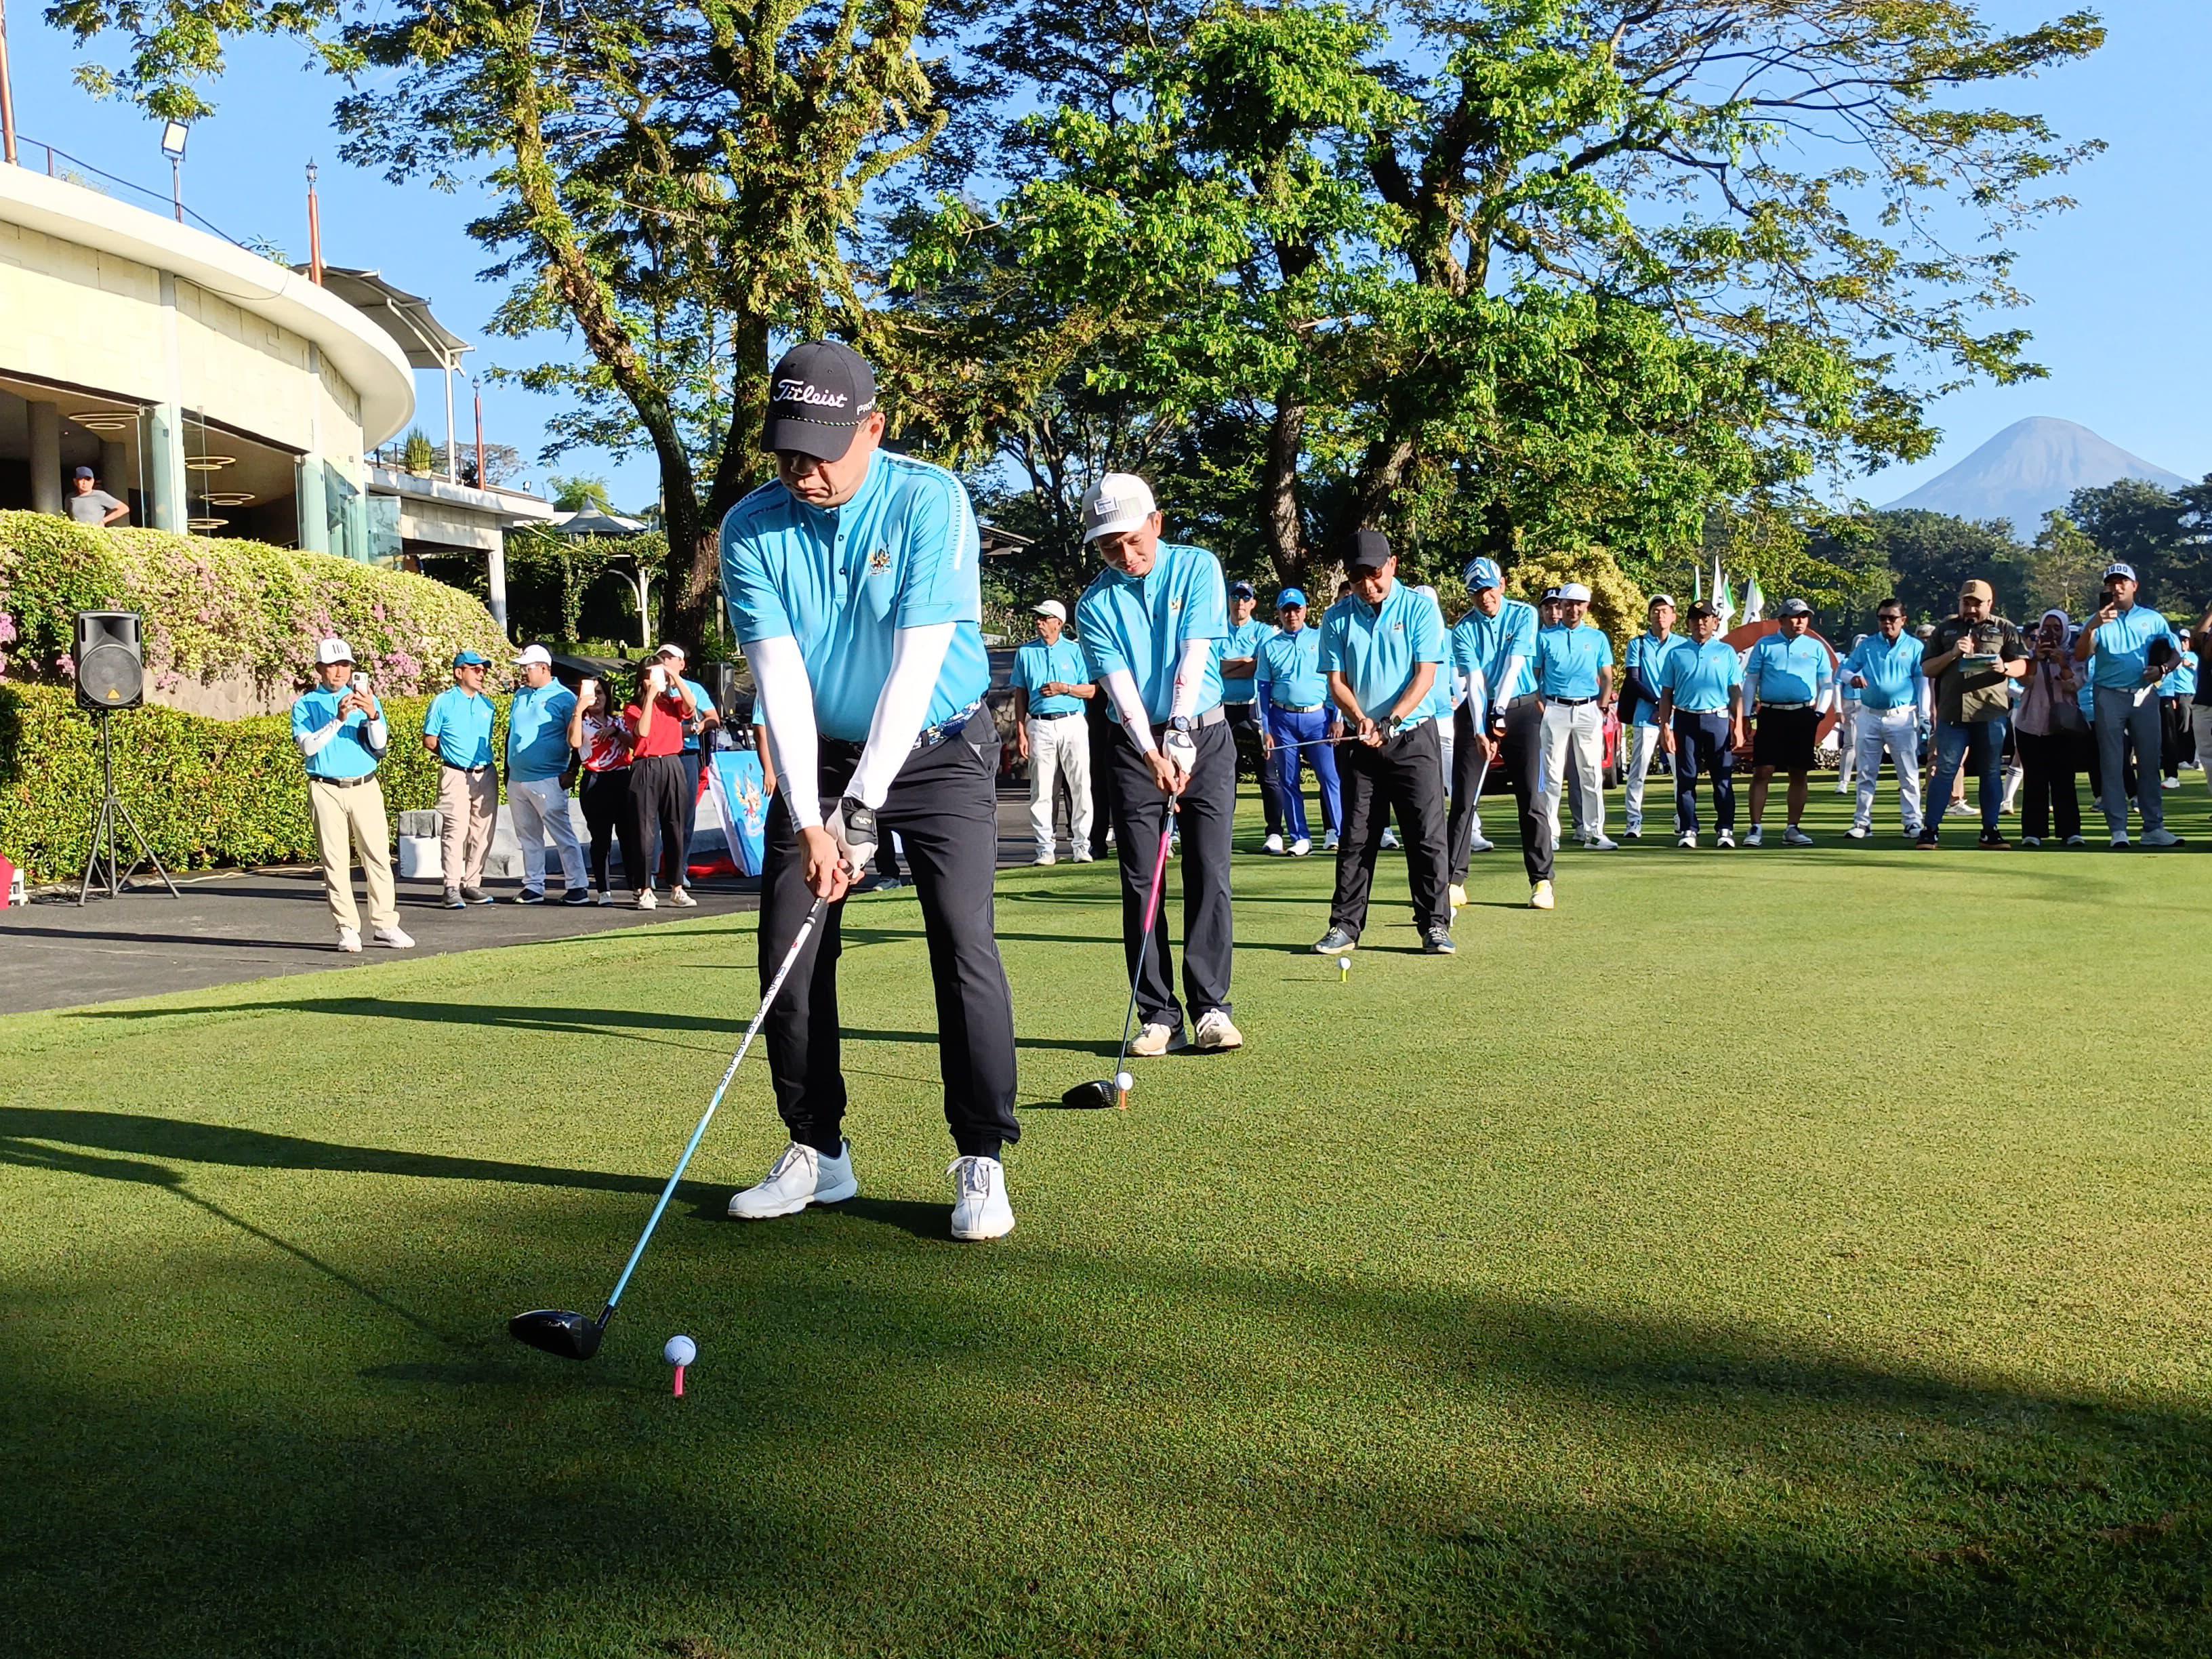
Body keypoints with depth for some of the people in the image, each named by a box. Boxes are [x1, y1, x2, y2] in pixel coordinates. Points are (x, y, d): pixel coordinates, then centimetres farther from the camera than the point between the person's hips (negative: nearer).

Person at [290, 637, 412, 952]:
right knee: (335, 861, -1)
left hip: (365, 787, 1)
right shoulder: (305, 705, 6)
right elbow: (307, 746, -8)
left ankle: (384, 924, 1)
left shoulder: (366, 699, 11)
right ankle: (347, 929, 4)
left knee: (378, 855, -3)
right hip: (326, 791, -1)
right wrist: (338, 721, -19)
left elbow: (380, 745, -1)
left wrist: (372, 716, -20)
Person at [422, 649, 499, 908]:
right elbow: (429, 741, 4)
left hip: (486, 774, 5)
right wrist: (453, 755, 5)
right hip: (456, 776, -5)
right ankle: (452, 887, -8)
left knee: (483, 833, 5)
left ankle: (472, 884, 13)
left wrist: (482, 757, 9)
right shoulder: (443, 702, 1)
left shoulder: (487, 704, 14)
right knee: (455, 831, -9)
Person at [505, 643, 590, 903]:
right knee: (528, 837, 11)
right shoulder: (520, 695, 14)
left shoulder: (564, 698, -6)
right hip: (517, 781, 7)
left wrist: (571, 771, -11)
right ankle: (533, 886, 18)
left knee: (562, 834, -6)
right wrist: (508, 768, 18)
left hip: (548, 781, -7)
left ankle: (577, 886, -4)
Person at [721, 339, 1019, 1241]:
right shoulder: (751, 529, -10)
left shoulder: (930, 501, -19)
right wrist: (809, 819, -23)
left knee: (964, 945, -14)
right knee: (790, 955, 1)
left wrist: (864, 805, -27)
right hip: (820, 755, 3)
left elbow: (917, 665, -24)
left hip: (937, 750, -3)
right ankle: (817, 1151, 16)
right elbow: (779, 677, -15)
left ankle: (981, 1161, -3)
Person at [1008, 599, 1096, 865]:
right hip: (1039, 725, 1)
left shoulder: (1076, 651, 6)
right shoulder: (1026, 653, 10)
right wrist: (1021, 732, 2)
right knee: (1041, 790, 0)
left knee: (1081, 786, -4)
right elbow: (1020, 696, 10)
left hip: (1072, 723, -1)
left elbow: (1091, 691, 5)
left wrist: (1065, 688, -12)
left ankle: (1081, 845, 3)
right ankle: (1044, 848, 5)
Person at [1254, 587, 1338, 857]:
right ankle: (1300, 838, 8)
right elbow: (1262, 689, 9)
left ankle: (1337, 832, -2)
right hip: (1284, 719, 1)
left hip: (1318, 716, -1)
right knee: (1288, 782, 2)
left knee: (1329, 776, -8)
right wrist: (1266, 730, 3)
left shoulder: (1321, 639, 8)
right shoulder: (1269, 646, 10)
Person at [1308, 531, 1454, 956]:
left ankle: (1435, 925, 3)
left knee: (1427, 835, -4)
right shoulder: (1338, 617, 3)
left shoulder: (1420, 608, -3)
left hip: (1413, 735, -2)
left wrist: (1389, 722, -20)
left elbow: (1426, 674, -8)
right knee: (1356, 837, 5)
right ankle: (1345, 925, 10)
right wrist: (1361, 720, -16)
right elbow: (1336, 681, 2)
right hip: (1360, 742, 2)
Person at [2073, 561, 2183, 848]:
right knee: (2113, 764, -3)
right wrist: (2093, 626, -20)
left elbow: (2174, 651, 14)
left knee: (2149, 762, 1)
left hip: (2145, 695, 1)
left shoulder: (2153, 619, 14)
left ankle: (2153, 827, 3)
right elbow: (2080, 657, -5)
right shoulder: (2099, 621, 9)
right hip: (2110, 697, -1)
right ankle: (2118, 829, -3)